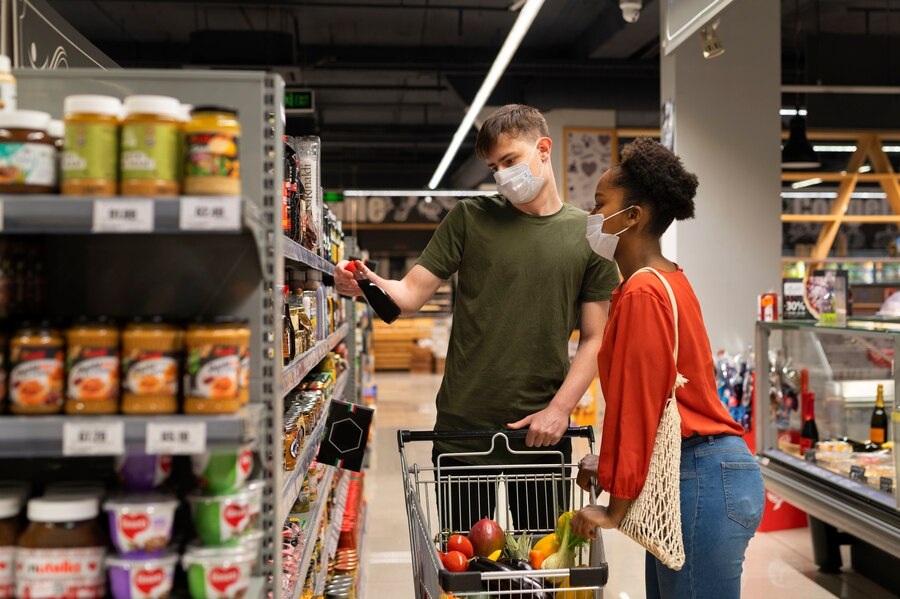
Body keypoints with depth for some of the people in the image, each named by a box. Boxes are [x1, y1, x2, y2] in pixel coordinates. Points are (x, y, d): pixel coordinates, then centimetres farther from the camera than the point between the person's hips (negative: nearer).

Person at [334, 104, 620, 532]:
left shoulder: (589, 235, 2)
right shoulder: (471, 219, 2)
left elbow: (594, 338, 2)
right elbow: (410, 295, -3)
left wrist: (559, 408, -9)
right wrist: (368, 284, -23)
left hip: (542, 429, 0)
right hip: (464, 427, 0)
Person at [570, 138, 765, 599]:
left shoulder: (642, 293, -16)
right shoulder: (666, 280, 13)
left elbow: (638, 404, -17)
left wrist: (615, 509, -12)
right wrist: (609, 463, 17)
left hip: (700, 479, -10)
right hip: (699, 471, 10)